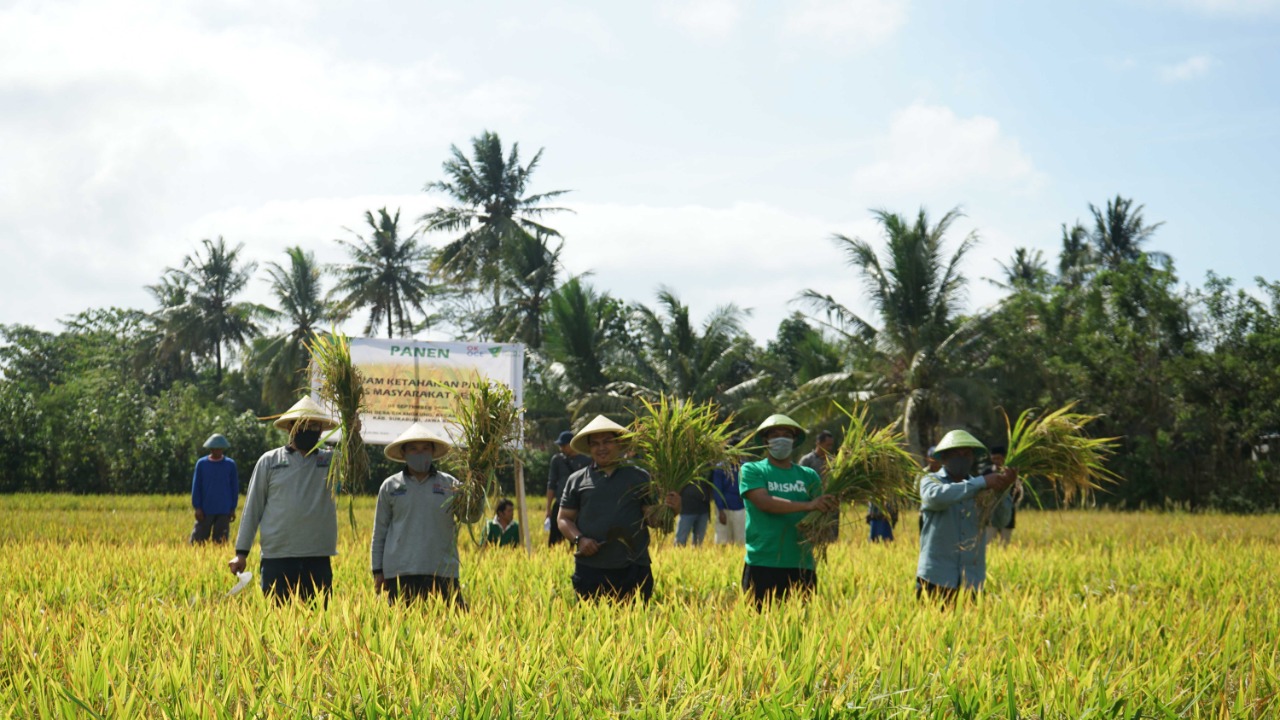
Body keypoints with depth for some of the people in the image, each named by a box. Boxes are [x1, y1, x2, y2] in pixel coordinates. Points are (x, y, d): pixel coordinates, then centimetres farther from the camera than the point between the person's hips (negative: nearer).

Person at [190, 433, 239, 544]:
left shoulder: (230, 464, 4)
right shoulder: (201, 463, 3)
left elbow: (235, 488, 8)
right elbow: (196, 487, 4)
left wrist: (233, 509, 4)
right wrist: (197, 508, -2)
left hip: (223, 511, 0)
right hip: (206, 510, 0)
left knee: (220, 542, 1)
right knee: (198, 540, -2)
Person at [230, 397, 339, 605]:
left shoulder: (331, 461, 10)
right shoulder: (269, 461, 7)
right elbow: (252, 508, 8)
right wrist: (241, 552, 4)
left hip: (318, 560, 1)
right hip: (277, 559, -1)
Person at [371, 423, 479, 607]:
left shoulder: (449, 484, 10)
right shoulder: (390, 486, 10)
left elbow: (471, 516, 0)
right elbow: (379, 532, 13)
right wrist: (377, 571, 9)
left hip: (443, 572, 0)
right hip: (400, 573, 0)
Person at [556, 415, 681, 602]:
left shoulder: (640, 478, 9)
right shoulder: (576, 480, 11)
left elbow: (652, 519, 7)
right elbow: (563, 519, 11)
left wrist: (669, 509, -14)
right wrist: (579, 539, -8)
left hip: (634, 570, 0)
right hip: (590, 571, 0)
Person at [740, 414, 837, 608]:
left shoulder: (808, 476, 14)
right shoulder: (752, 470, 4)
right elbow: (764, 502, -13)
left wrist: (830, 508, -17)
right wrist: (807, 506, -23)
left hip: (802, 566, 3)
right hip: (762, 565, -3)